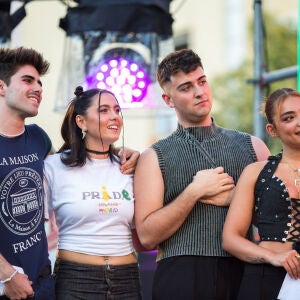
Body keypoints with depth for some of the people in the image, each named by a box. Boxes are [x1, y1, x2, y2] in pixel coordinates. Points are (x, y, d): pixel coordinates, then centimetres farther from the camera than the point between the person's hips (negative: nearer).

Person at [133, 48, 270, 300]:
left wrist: (235, 198, -6)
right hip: (181, 277, -2)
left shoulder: (251, 146, 12)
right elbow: (147, 236, -4)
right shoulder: (155, 157, 5)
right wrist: (194, 192, -10)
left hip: (242, 273, 3)